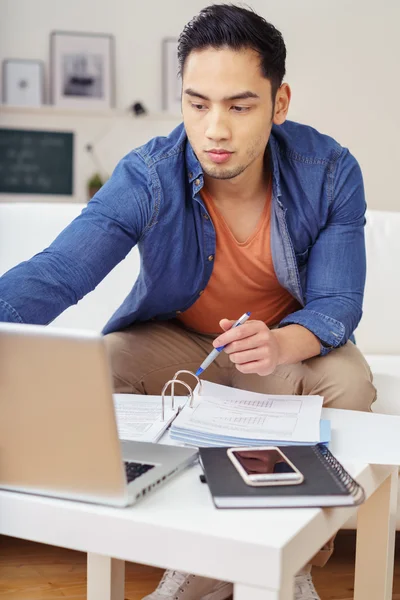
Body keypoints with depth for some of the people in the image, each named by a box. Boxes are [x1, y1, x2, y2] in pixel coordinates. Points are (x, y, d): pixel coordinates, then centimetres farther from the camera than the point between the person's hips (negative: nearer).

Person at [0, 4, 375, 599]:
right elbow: (53, 274, -35)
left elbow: (337, 303, -17)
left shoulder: (330, 173, -19)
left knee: (350, 382, -31)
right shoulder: (147, 178, -24)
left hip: (292, 341, 0)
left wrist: (281, 344, -41)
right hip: (173, 337, 1)